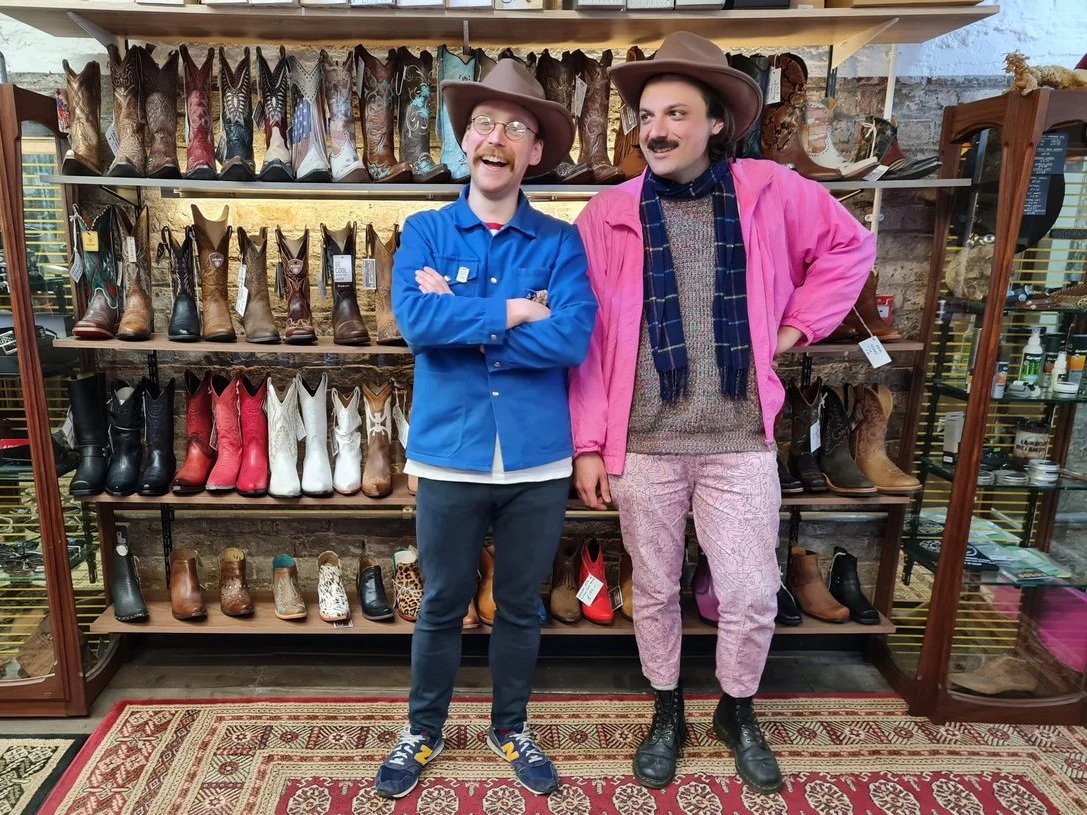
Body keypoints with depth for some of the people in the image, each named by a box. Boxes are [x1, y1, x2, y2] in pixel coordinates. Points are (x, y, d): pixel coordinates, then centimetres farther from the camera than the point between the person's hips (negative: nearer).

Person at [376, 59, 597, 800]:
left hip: (539, 462, 1)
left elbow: (573, 339, -16)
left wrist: (462, 321, -14)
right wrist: (515, 310, -15)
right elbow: (415, 320, -17)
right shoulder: (425, 232, 1)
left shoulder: (560, 241, 0)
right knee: (443, 606, 16)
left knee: (521, 607, 18)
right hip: (450, 457, 0)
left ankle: (511, 729, 42)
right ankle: (423, 732, 40)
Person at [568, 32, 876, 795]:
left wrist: (795, 328, 4)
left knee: (753, 595, 8)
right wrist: (588, 444, -5)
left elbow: (850, 247, 16)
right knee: (655, 591, 14)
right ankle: (667, 714, 39)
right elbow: (588, 339, -2)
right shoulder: (607, 215, -1)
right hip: (642, 444, 0)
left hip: (741, 441, 1)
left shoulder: (770, 191, 1)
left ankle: (738, 712, 38)